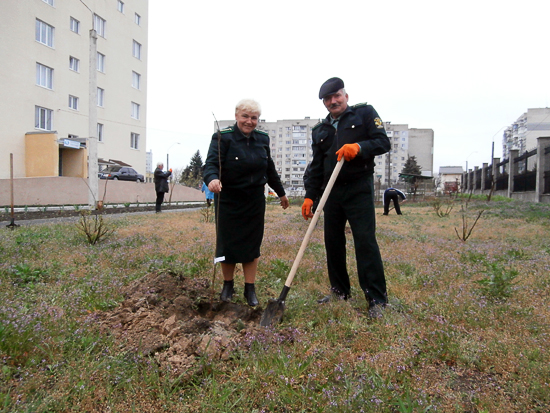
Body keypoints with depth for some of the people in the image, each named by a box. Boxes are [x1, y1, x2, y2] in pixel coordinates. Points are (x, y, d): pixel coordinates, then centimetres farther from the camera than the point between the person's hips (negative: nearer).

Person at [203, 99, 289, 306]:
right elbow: (211, 164, -25)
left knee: (252, 244, 7)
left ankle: (250, 289, 19)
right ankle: (228, 285, 26)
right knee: (227, 243, 5)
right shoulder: (223, 137, -11)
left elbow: (270, 169, 15)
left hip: (255, 201, 3)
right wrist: (212, 179, -48)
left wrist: (281, 192, 22)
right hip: (228, 200, -3)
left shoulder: (262, 139, 4)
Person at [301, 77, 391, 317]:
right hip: (331, 192, 5)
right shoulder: (320, 130, 18)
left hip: (359, 189, -5)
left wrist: (359, 147, -22)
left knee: (365, 241, -9)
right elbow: (316, 167, 16)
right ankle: (340, 290, 23)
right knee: (333, 242, 8)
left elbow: (383, 142, -4)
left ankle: (376, 299, 0)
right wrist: (309, 196, 7)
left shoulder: (365, 113, 6)